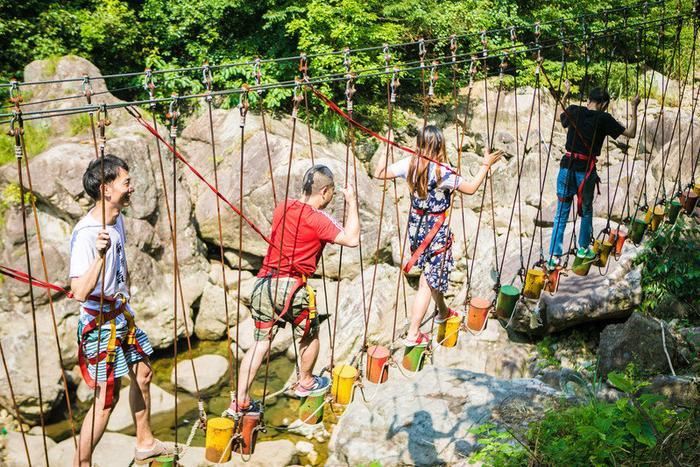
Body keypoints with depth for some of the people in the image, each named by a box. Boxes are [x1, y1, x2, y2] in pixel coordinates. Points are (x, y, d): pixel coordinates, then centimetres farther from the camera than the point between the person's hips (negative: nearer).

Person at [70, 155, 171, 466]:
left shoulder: (117, 219, 1)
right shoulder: (87, 234, -27)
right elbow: (79, 292, -35)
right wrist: (99, 255, -47)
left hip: (122, 314, 9)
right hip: (100, 323, -9)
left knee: (142, 372, 20)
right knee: (108, 396, -5)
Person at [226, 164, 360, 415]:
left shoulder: (282, 207, 9)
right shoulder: (317, 219, -12)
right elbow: (352, 239, -14)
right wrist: (352, 202, -5)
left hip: (264, 282, 6)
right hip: (292, 286, -6)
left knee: (261, 341, 11)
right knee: (310, 335, 21)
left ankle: (240, 402, 7)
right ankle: (305, 382, 41)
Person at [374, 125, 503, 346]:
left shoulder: (409, 164, -8)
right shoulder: (442, 172, -22)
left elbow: (379, 174, 1)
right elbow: (471, 188, -13)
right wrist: (486, 165, -4)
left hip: (416, 226, 7)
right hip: (436, 230, -7)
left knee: (431, 272, 27)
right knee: (428, 281, 3)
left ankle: (443, 312, 49)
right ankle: (413, 334, 8)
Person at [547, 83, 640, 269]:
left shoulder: (574, 111, 4)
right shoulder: (604, 119, -4)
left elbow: (560, 114, 28)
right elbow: (630, 133, 3)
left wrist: (565, 94, 38)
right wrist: (634, 109, 11)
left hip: (567, 167, 2)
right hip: (586, 170, -2)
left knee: (561, 214, 6)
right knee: (586, 211, 20)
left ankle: (554, 256, 1)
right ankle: (583, 248, 34)